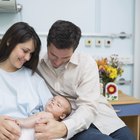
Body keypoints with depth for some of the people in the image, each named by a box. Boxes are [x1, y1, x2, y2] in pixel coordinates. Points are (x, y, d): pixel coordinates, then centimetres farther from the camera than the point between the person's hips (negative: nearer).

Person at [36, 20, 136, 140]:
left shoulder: (87, 63, -7)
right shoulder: (37, 65, -1)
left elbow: (89, 106, -16)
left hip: (96, 114, 2)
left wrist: (64, 128, -34)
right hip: (64, 120, -1)